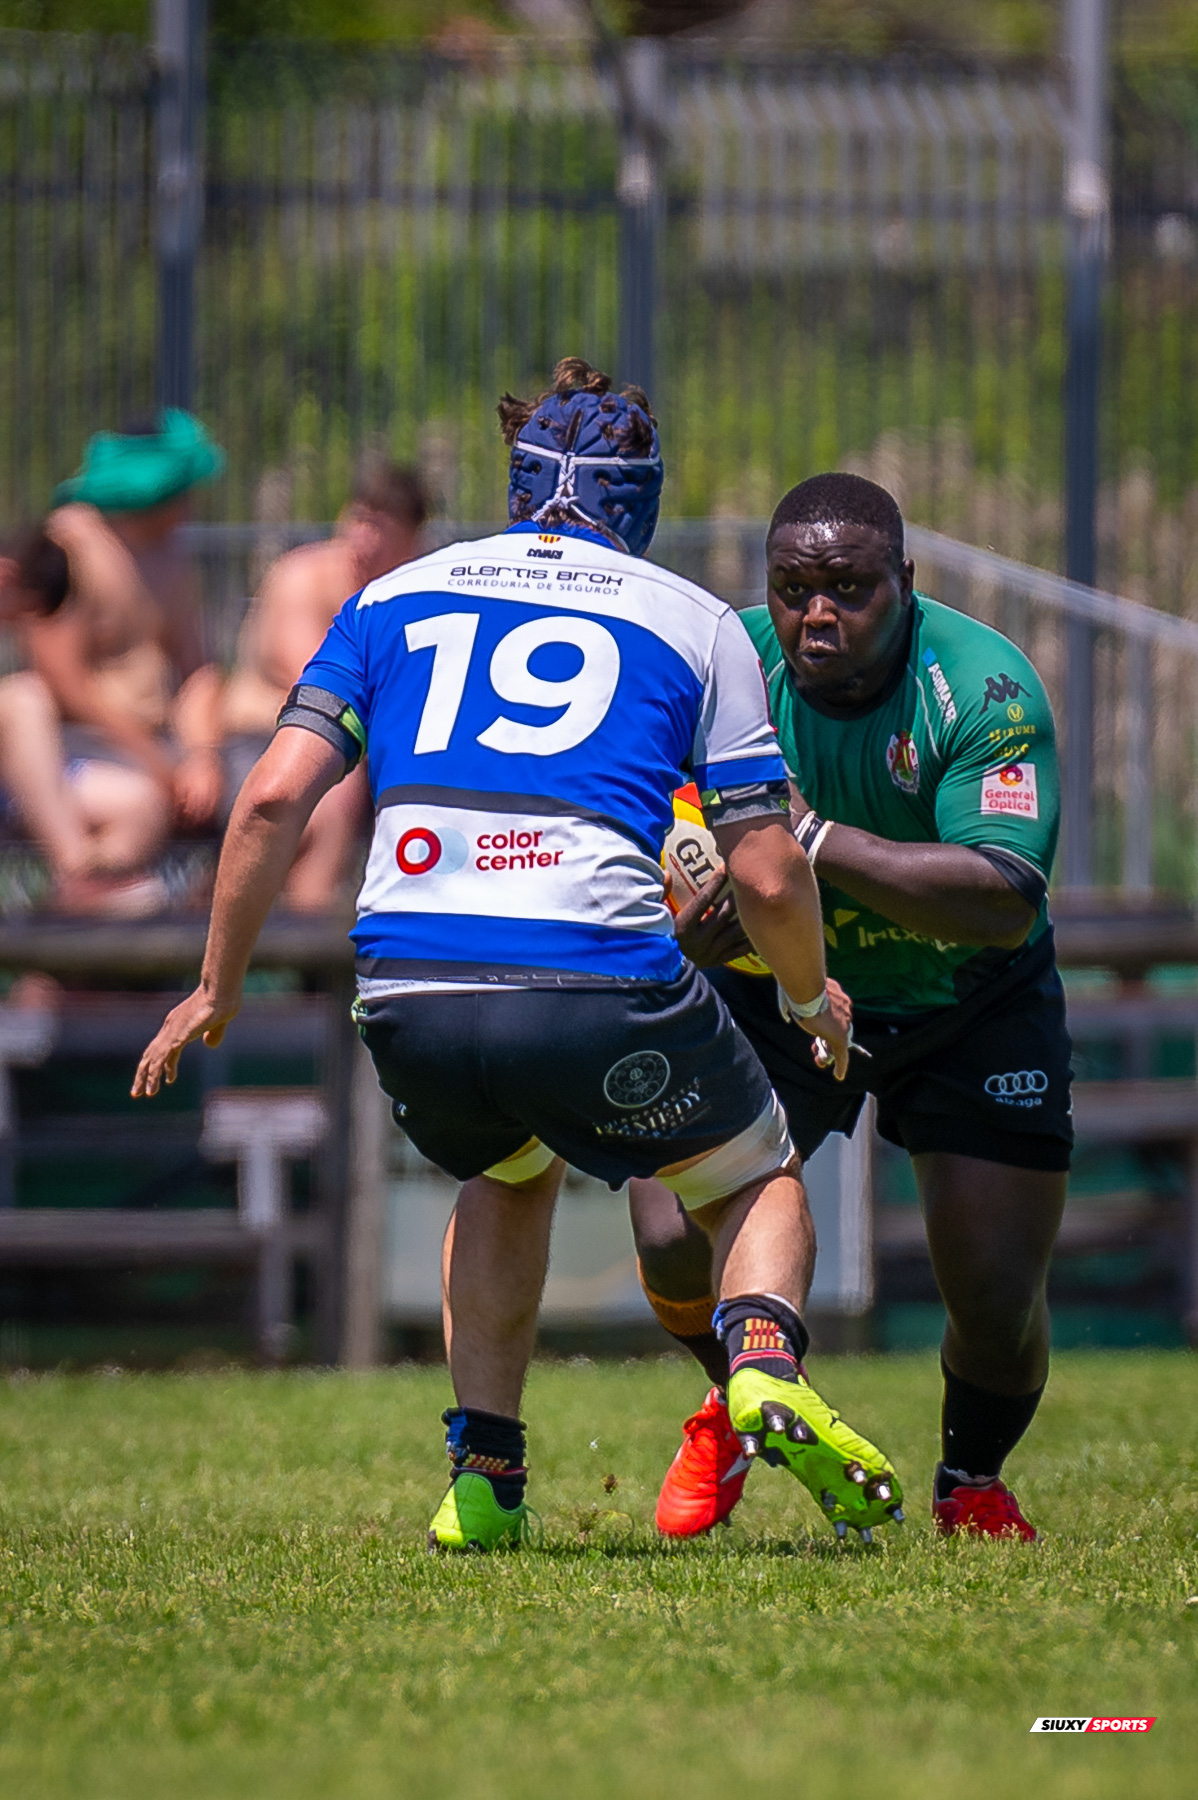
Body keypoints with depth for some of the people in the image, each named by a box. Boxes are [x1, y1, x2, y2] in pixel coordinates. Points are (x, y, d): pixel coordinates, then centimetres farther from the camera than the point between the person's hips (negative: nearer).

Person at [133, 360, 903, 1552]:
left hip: (408, 996, 3)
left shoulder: (393, 600, 19)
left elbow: (275, 797, 8)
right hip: (598, 985, -3)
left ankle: (482, 1476, 22)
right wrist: (811, 997, 28)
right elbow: (767, 874, 8)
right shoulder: (696, 624, 14)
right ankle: (765, 1366, -9)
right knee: (757, 1180, 23)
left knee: (509, 1175, 35)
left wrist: (215, 991, 17)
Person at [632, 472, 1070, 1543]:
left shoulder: (986, 688, -27)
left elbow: (1004, 902, -36)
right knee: (677, 1244, -14)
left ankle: (974, 1483, 29)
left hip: (969, 1004, -2)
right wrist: (699, 916, -35)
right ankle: (743, 1400, 23)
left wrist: (814, 840, -42)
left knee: (998, 1301, -7)